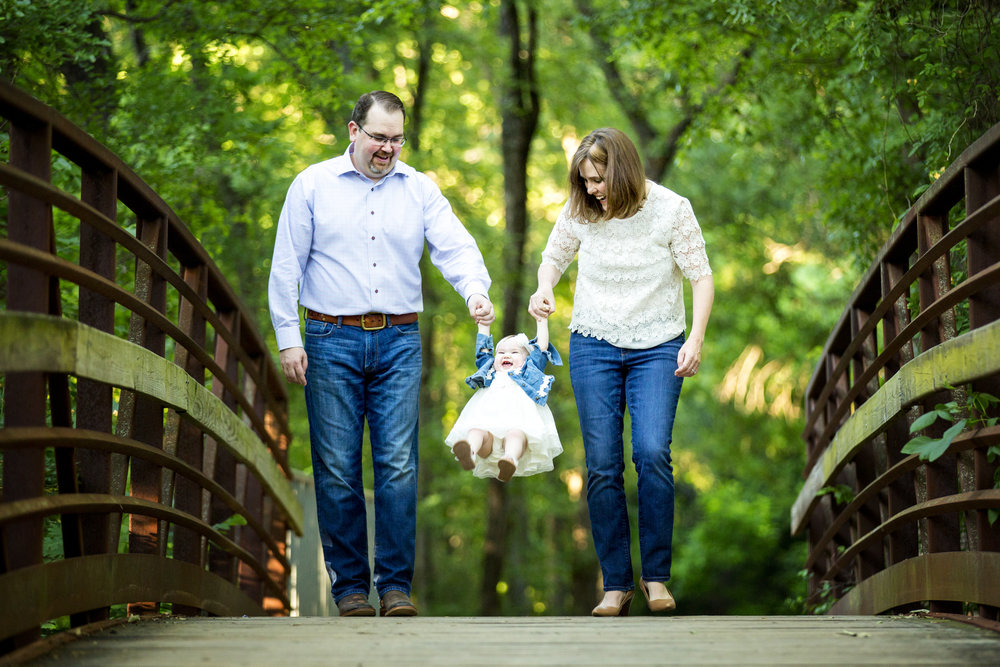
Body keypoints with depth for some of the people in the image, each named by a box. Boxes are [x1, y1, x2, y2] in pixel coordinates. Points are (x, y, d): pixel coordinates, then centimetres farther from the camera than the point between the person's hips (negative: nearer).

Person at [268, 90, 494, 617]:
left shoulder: (419, 189, 8)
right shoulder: (313, 186, 3)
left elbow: (454, 246, -3)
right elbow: (286, 266, 3)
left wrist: (476, 289, -24)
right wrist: (288, 337, -4)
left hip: (399, 342, 1)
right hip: (332, 341, -1)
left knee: (398, 465, -4)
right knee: (338, 470, 0)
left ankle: (397, 585, 4)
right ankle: (349, 585, 10)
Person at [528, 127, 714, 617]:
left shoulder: (670, 209, -9)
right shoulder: (580, 211, -2)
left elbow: (701, 277, -4)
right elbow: (554, 256, 15)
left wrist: (695, 339, -15)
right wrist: (544, 289, -6)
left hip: (658, 349, -2)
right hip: (594, 347, 2)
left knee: (652, 453, -18)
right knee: (602, 466, -3)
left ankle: (656, 576, -4)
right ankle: (616, 585, 5)